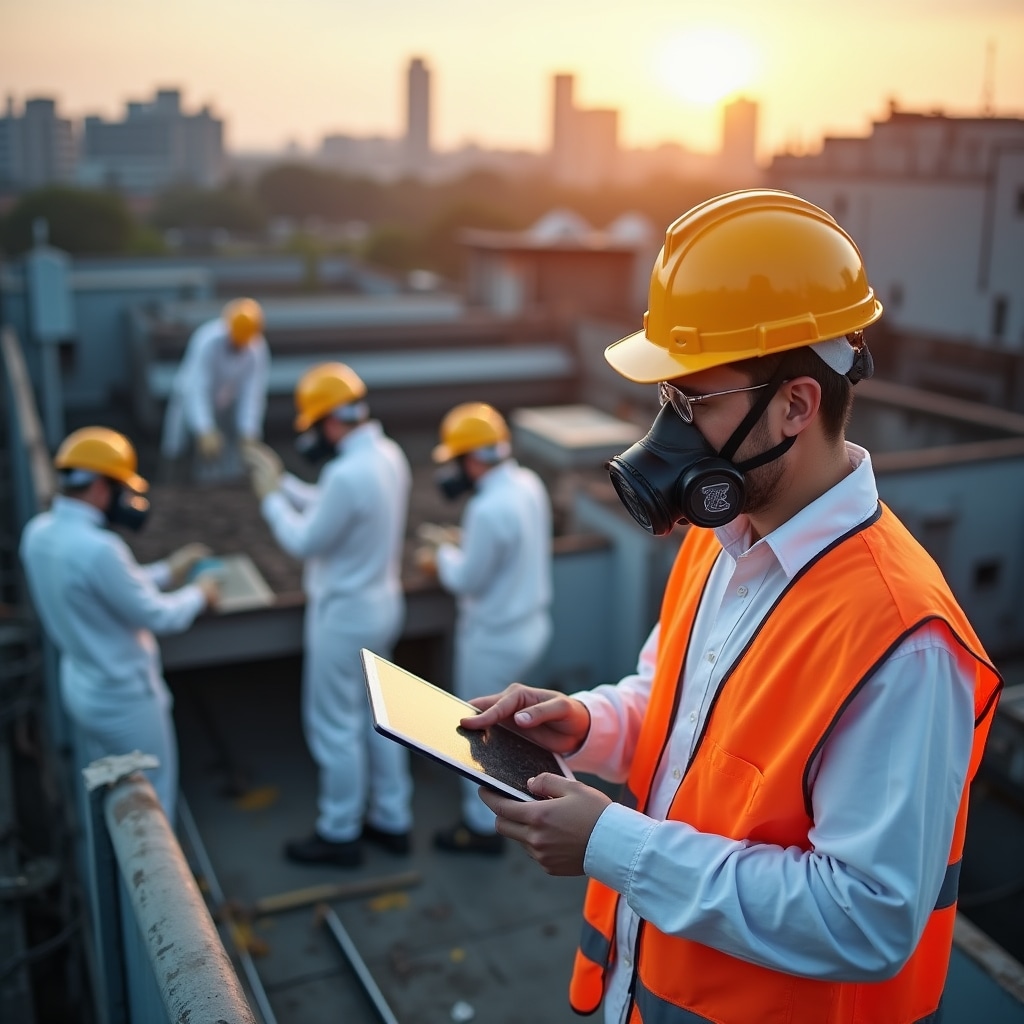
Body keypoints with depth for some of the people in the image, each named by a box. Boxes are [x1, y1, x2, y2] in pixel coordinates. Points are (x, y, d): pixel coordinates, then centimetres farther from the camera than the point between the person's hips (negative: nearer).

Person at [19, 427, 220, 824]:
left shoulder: (38, 532, -4)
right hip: (123, 697, -8)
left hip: (80, 685, 9)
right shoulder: (96, 548, -32)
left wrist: (165, 572, 11)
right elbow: (156, 616, -21)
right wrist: (198, 594, -3)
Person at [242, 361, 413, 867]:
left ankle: (339, 835, 23)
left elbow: (304, 541, -18)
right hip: (382, 604, 9)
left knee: (335, 725, 7)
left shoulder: (349, 473, -28)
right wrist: (283, 481, 11)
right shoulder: (388, 455, 2)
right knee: (376, 715, 20)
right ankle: (392, 820, 32)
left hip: (345, 614, -9)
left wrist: (271, 497, -4)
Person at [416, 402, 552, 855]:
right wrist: (460, 544, 11)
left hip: (495, 638, -9)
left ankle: (483, 826, 27)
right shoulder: (528, 483, -3)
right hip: (532, 624, 9)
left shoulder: (488, 509, -30)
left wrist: (442, 556, -1)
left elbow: (468, 580, -19)